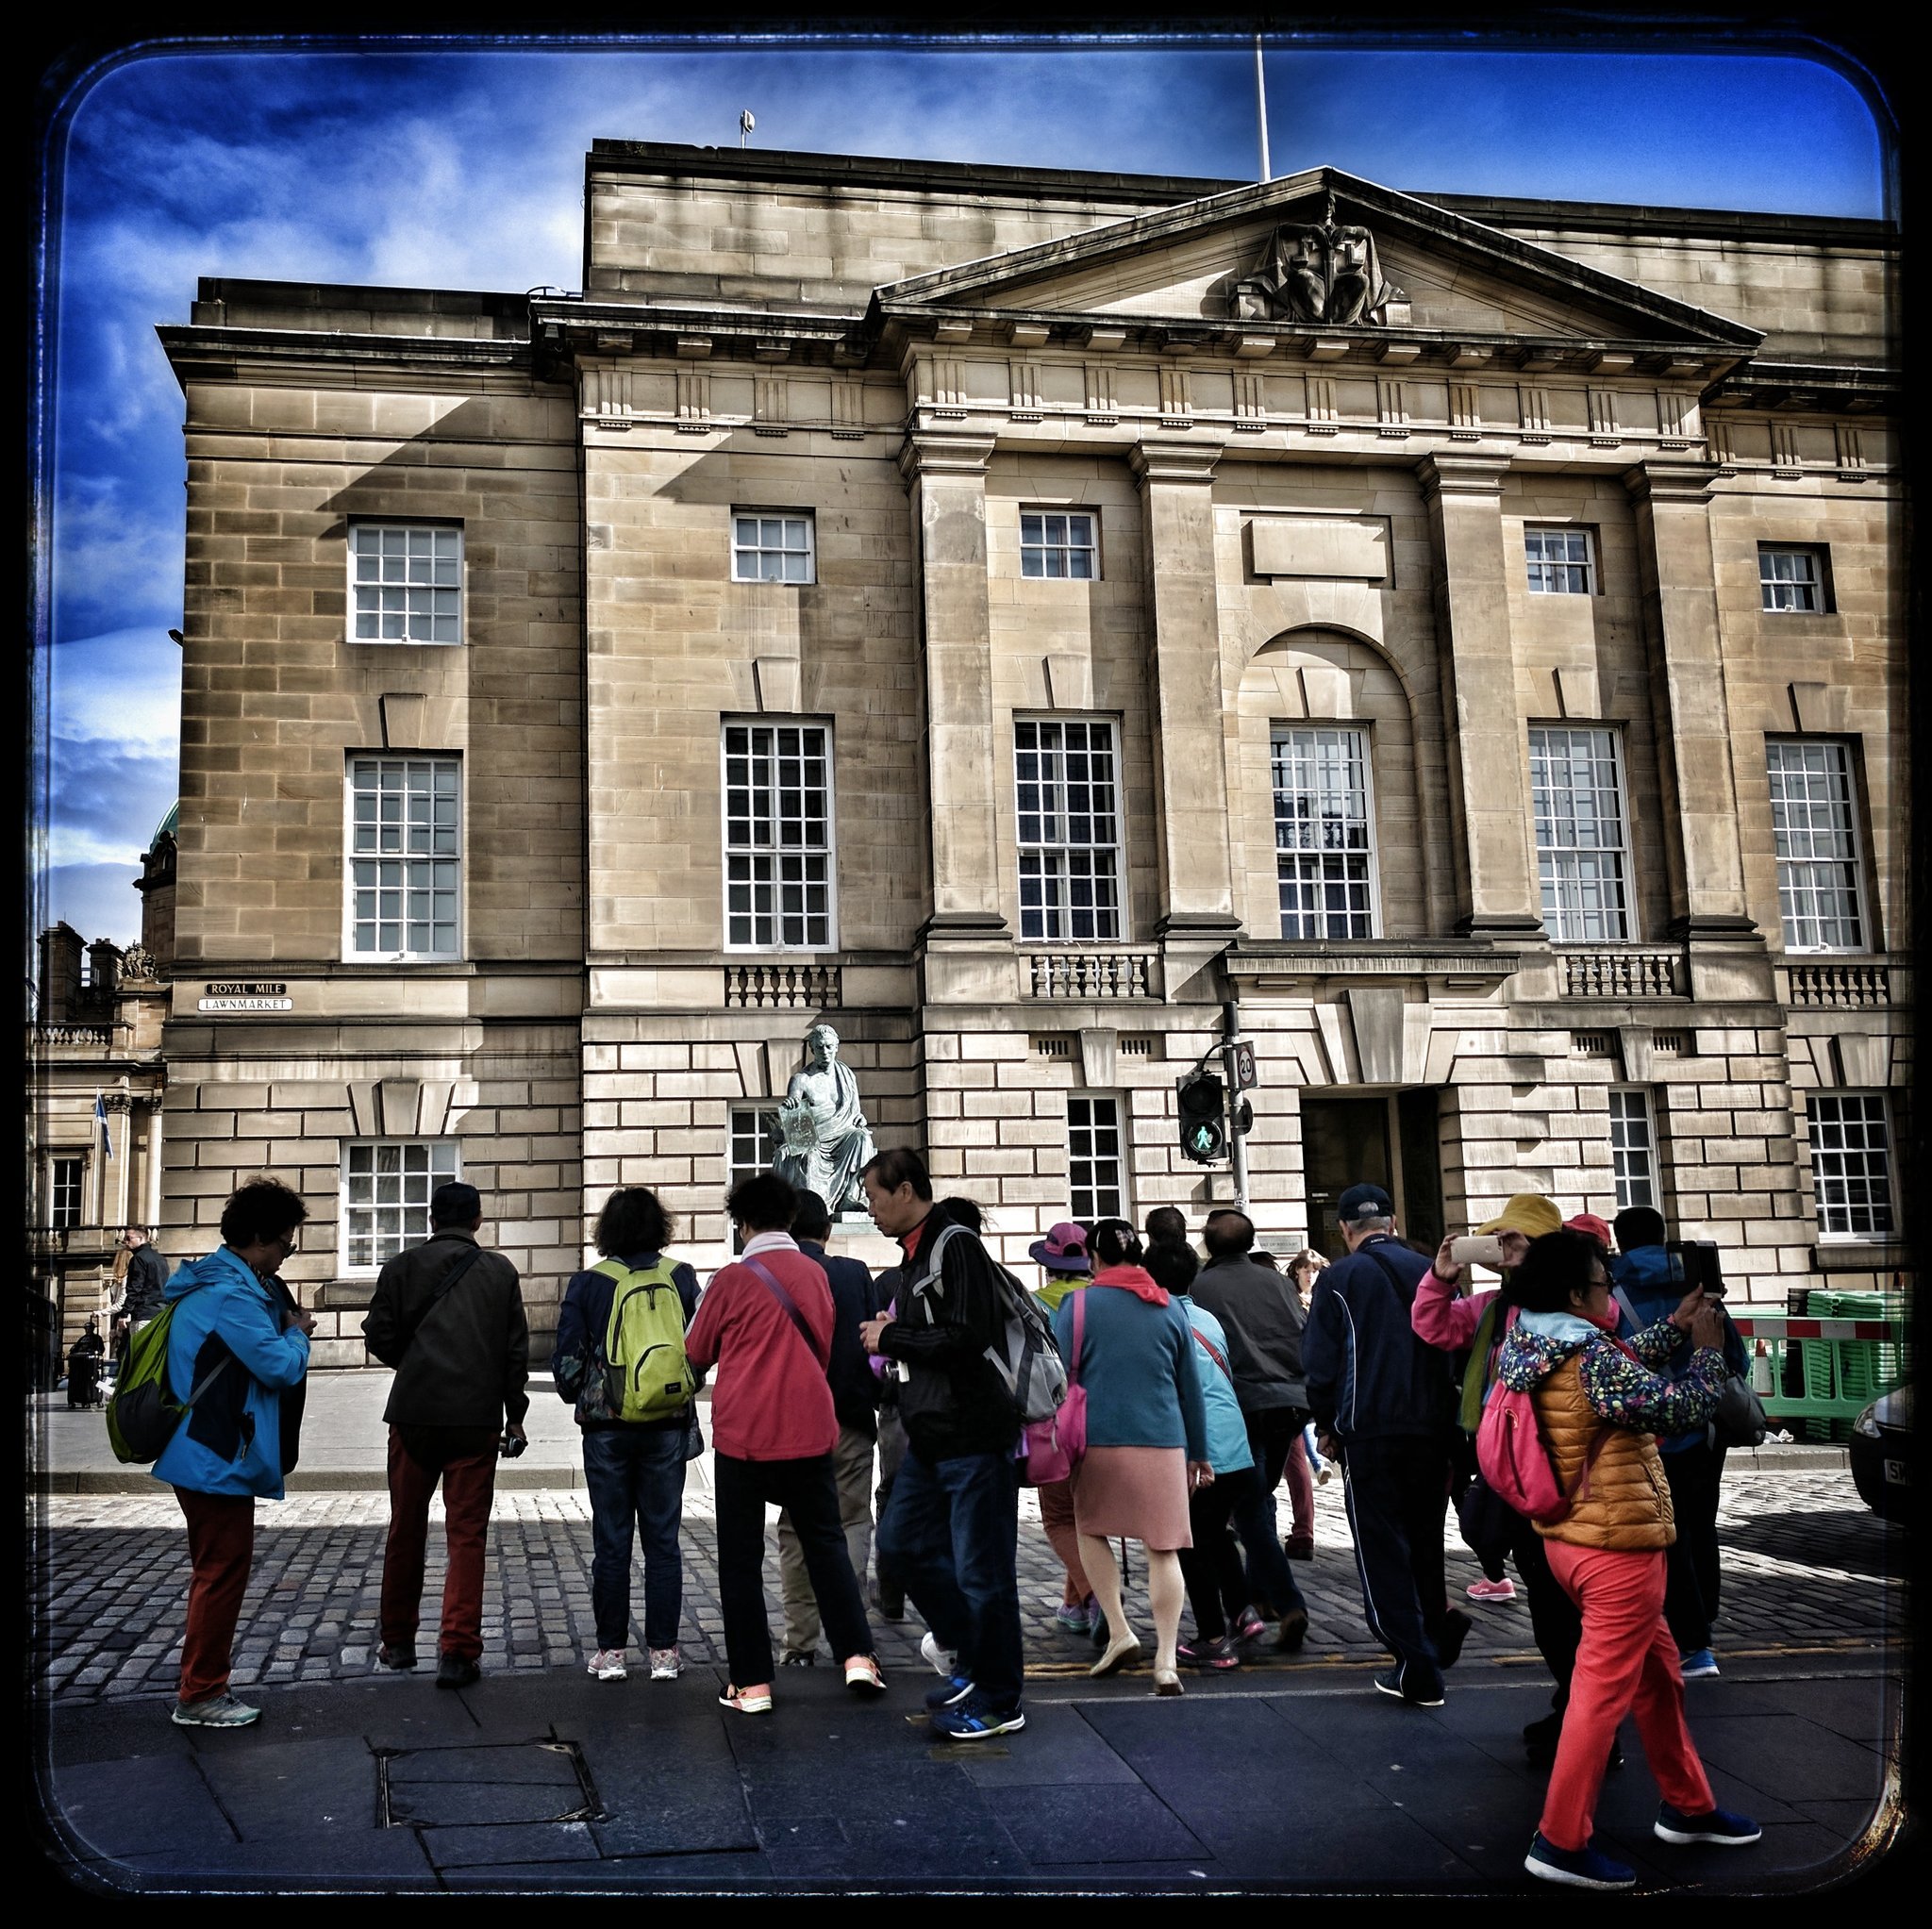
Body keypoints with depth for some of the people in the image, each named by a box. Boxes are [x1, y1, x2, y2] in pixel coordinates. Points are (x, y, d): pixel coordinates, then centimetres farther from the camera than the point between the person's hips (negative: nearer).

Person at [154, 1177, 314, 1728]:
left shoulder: (222, 1283, 12)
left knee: (216, 1571, 19)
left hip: (209, 1455, 11)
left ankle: (202, 1686, 28)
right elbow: (282, 1366, -23)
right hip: (218, 1459, -11)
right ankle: (199, 1697, 8)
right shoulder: (230, 1295, -21)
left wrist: (288, 1326, 7)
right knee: (223, 1572, -2)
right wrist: (297, 1333, -4)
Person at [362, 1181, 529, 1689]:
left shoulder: (402, 1267, 1)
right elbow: (516, 1348, 3)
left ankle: (397, 1642, 25)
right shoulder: (500, 1271, 3)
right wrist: (514, 1413, 13)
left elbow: (381, 1337, -1)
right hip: (477, 1418, -1)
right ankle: (458, 1651, -5)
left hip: (414, 1414, 1)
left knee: (405, 1530, 14)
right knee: (467, 1535, 1)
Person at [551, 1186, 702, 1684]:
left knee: (611, 1541, 7)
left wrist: (578, 1397, 18)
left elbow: (567, 1361, -1)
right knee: (662, 1539, 7)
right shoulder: (681, 1277, -1)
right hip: (668, 1425, 1)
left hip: (607, 1425, -1)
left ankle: (611, 1651, 11)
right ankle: (663, 1650, 10)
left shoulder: (587, 1284, -5)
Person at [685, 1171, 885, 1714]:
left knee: (741, 1557, 6)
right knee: (825, 1541, 16)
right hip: (809, 1428, 4)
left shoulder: (733, 1278, -9)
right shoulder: (815, 1273, 4)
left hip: (742, 1432, -3)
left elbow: (696, 1353, 3)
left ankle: (752, 1684, 7)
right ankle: (858, 1657, 8)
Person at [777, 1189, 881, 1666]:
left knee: (795, 1532, 10)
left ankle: (800, 1641, 12)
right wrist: (874, 1400, 9)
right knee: (852, 1523, 9)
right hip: (848, 1420, 0)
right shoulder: (854, 1273, -4)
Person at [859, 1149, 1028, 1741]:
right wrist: (893, 1333, 4)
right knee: (901, 1540, 17)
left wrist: (889, 1338, -14)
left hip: (974, 1438, -10)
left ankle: (998, 1703, 13)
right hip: (930, 1437, 10)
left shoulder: (956, 1246, -16)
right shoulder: (916, 1253, 14)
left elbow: (966, 1338, -25)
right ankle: (958, 1641, 34)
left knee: (981, 1568, 0)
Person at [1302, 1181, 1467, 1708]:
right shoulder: (1427, 1271, 6)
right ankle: (1437, 1637, 23)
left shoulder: (1338, 1279, -4)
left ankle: (1417, 1669, 1)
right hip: (1431, 1430, 4)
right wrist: (1445, 1422, 15)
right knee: (1424, 1541, 21)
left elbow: (1320, 1363, -5)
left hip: (1368, 1433, -4)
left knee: (1382, 1550, 3)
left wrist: (1329, 1426, 9)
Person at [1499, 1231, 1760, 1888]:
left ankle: (1687, 1805, 36)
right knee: (1604, 1691, -1)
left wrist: (1674, 1325, 19)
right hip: (1617, 1546, -10)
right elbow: (1681, 1408, -20)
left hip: (1570, 1537, 10)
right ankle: (1560, 1842, 5)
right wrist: (1707, 1346, -6)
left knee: (1657, 1672, 22)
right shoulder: (1589, 1357, -24)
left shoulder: (1533, 1349, 4)